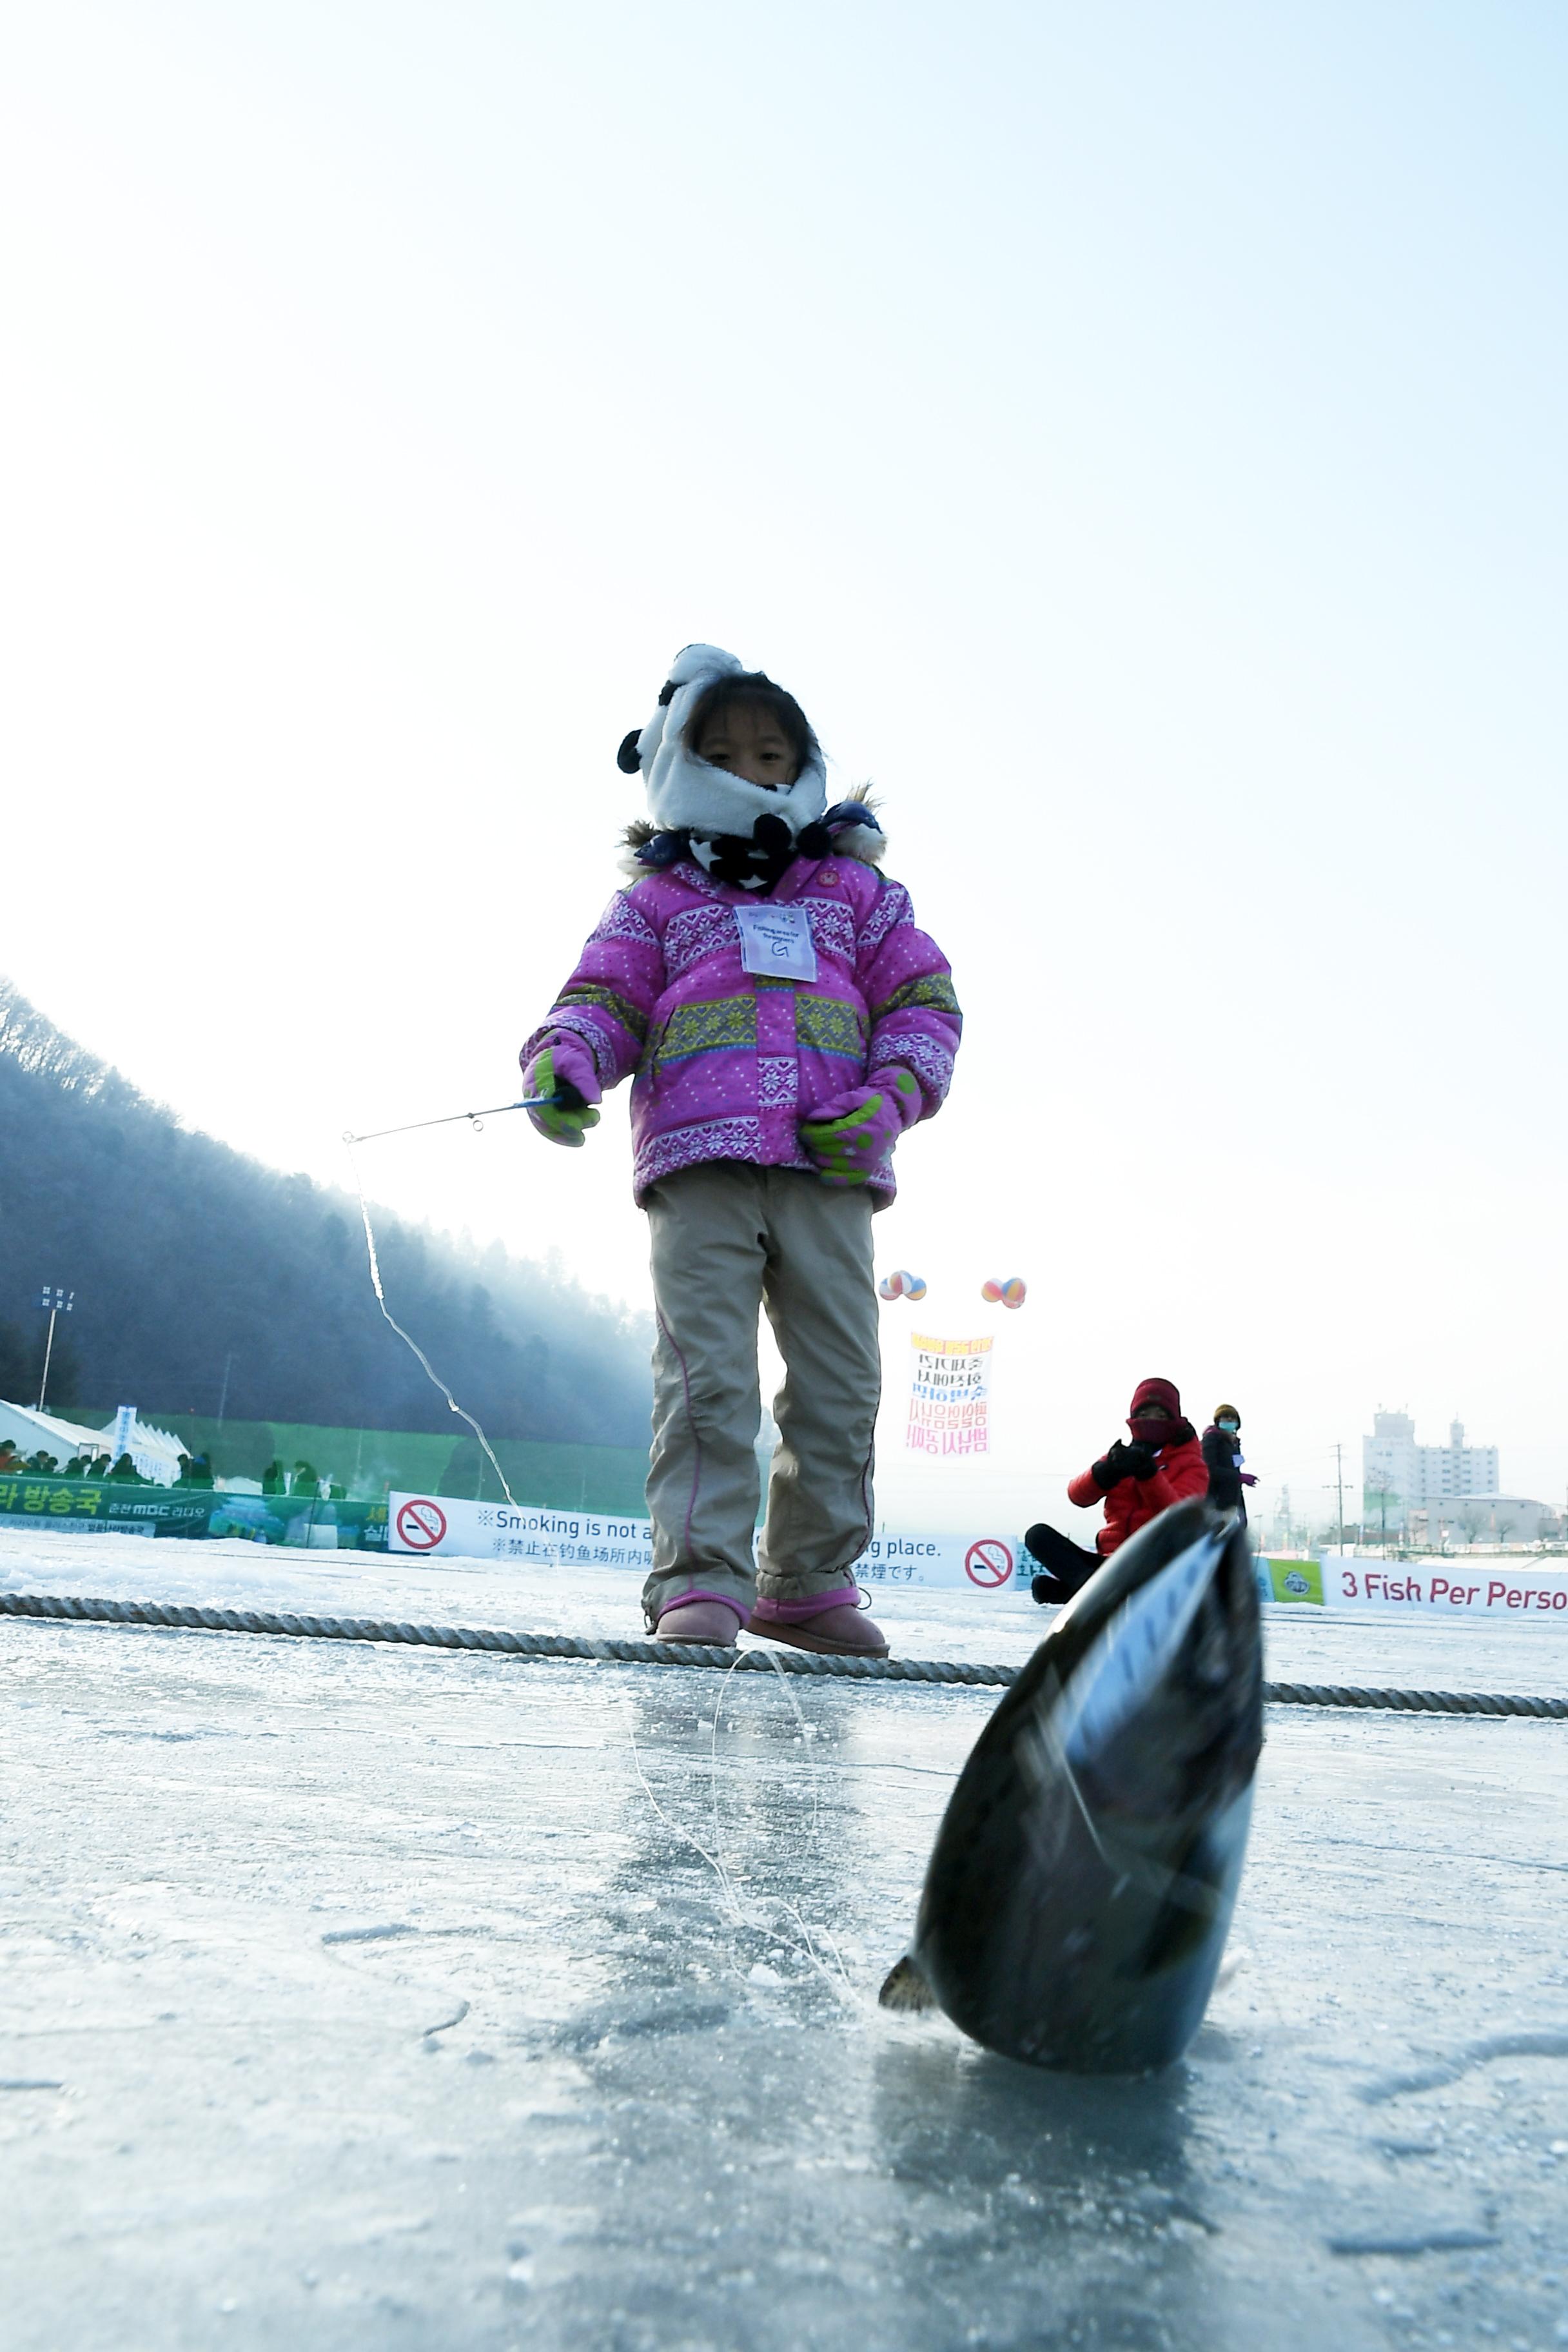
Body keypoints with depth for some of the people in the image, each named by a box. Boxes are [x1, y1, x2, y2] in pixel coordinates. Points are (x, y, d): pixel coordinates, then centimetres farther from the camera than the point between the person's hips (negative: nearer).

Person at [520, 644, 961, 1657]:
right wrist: (561, 1062, -15)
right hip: (700, 1163, -2)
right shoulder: (657, 899, 19)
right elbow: (605, 999, 9)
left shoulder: (858, 891, 22)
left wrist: (889, 1098, -3)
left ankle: (810, 1581, 15)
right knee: (706, 1373, -12)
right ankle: (698, 1581, -8)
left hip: (828, 1166, 2)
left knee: (842, 1377, 2)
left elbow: (924, 1001, 16)